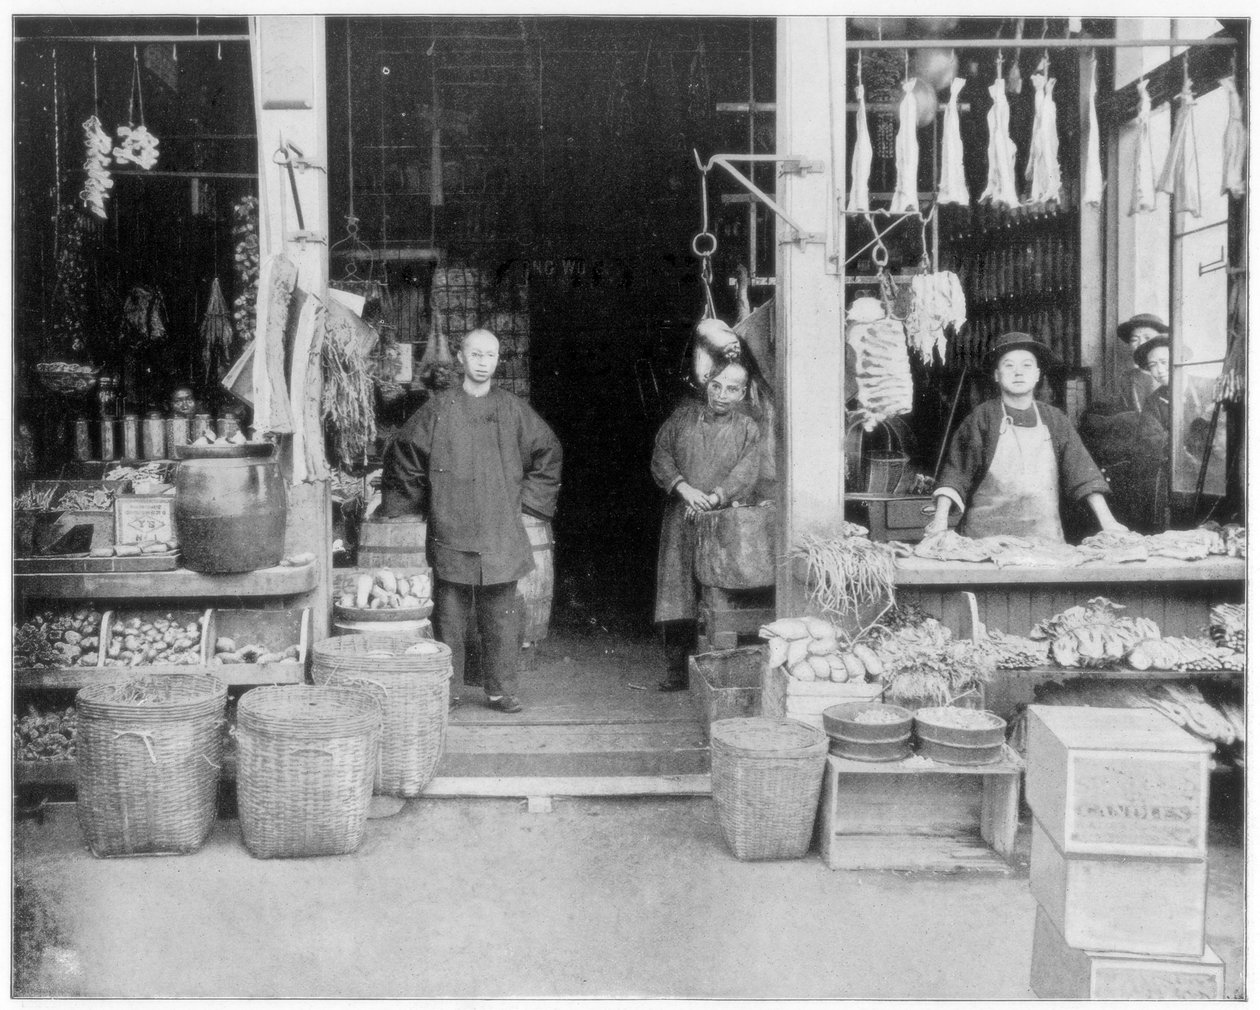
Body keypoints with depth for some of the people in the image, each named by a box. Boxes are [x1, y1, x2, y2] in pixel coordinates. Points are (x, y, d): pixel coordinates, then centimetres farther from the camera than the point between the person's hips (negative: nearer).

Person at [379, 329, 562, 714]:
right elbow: (401, 455, 11)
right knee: (449, 616, 1)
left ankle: (501, 690, 12)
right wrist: (396, 503, 12)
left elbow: (548, 453, 18)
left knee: (501, 616, 2)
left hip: (501, 534, 1)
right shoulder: (438, 409, 2)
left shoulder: (513, 410, 6)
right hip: (451, 534, -1)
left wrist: (527, 499, 13)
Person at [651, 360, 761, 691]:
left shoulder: (748, 430, 5)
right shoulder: (683, 415, 9)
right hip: (680, 521, 2)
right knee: (677, 594, -1)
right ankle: (677, 670, 5)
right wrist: (683, 488, -11)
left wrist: (711, 499, -19)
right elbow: (661, 455, 5)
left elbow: (746, 474, -6)